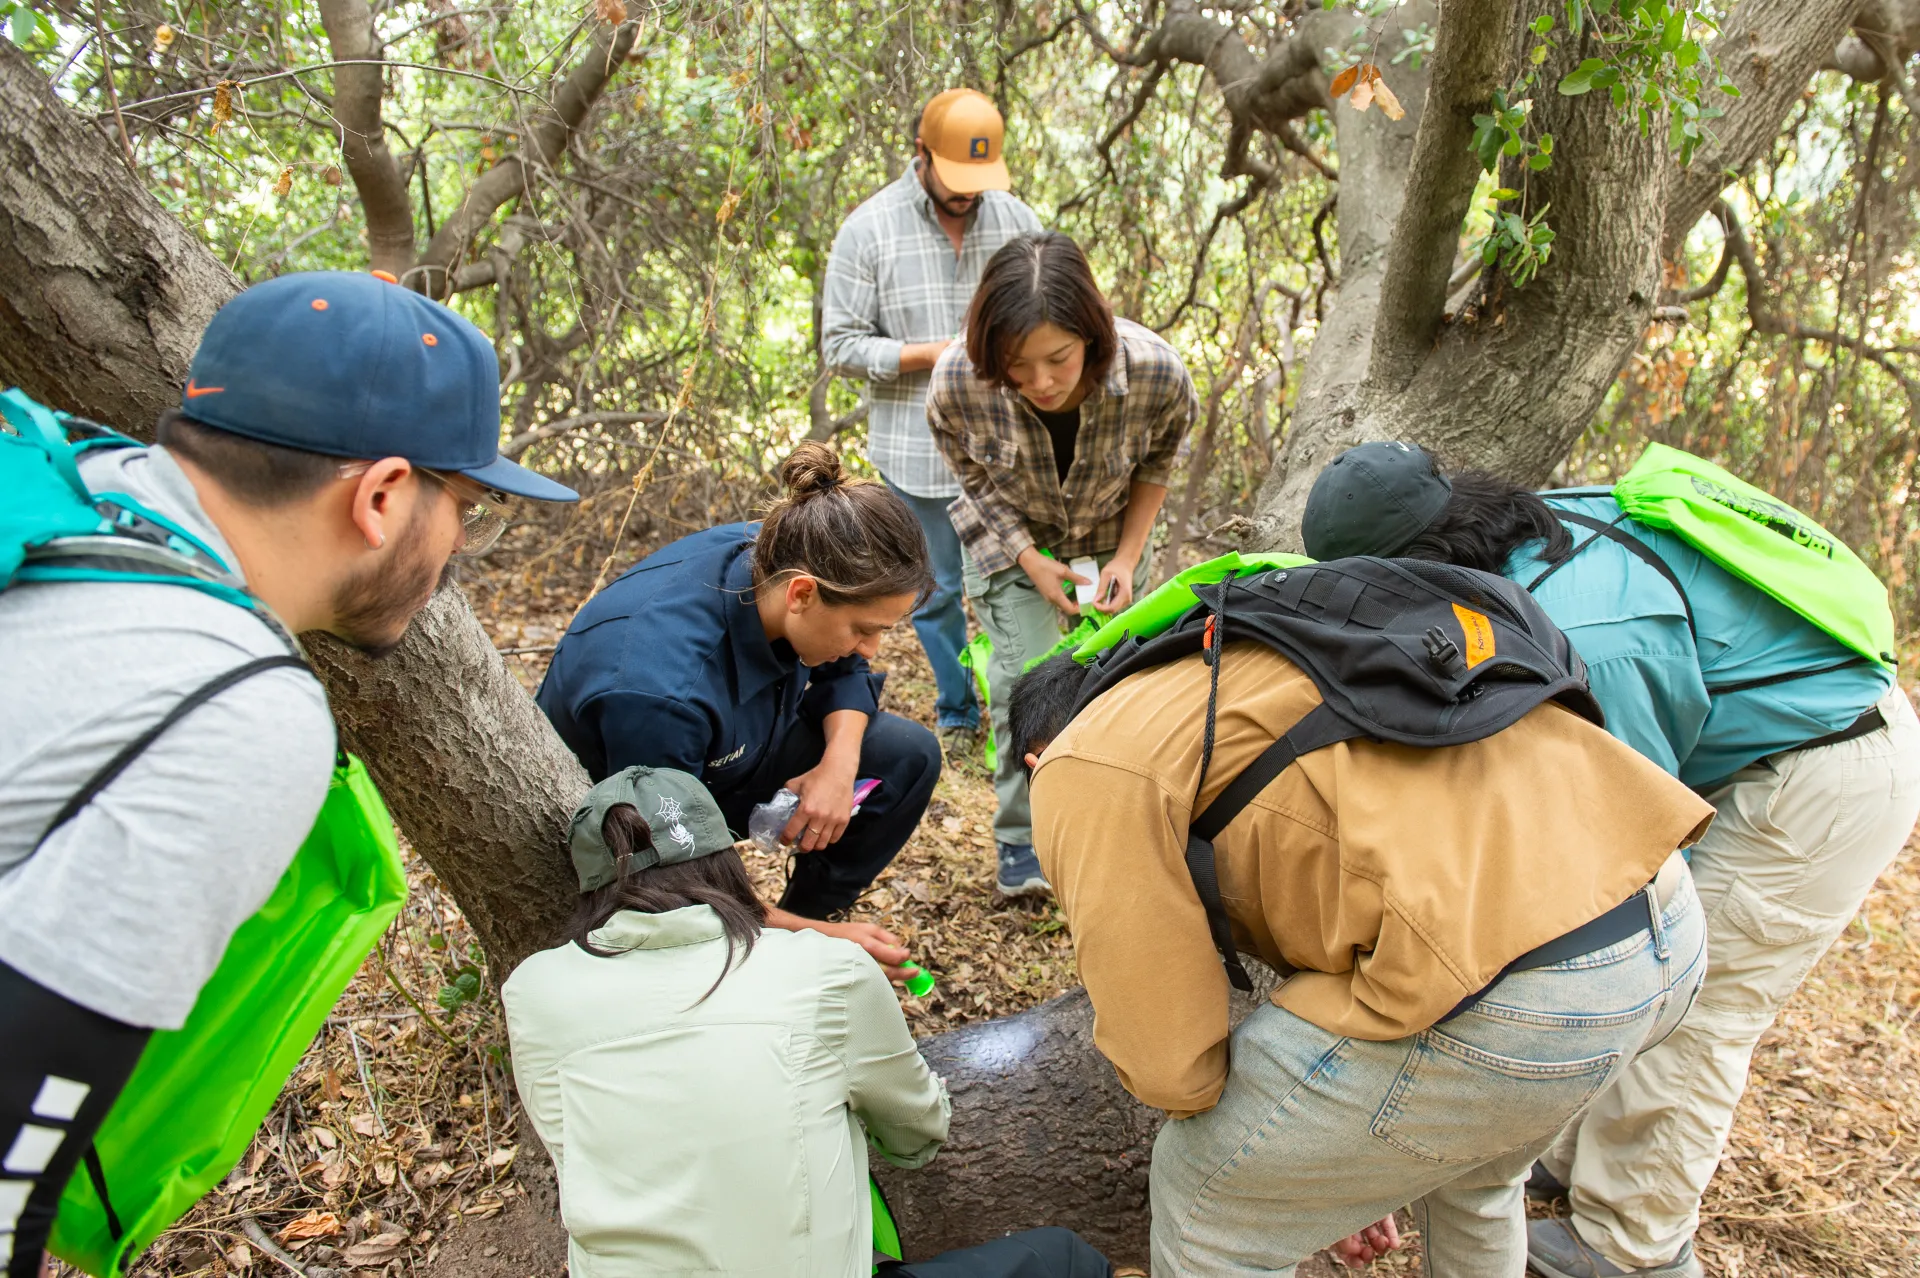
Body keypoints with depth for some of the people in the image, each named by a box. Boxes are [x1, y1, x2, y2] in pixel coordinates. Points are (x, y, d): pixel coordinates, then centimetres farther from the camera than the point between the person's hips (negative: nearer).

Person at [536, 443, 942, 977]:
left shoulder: (780, 557, -21)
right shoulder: (660, 688, -40)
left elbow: (844, 673, 0)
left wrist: (841, 761, -20)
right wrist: (822, 936, -24)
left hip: (730, 752, 7)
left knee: (909, 756, -7)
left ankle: (802, 913, 7)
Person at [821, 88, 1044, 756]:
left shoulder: (1016, 219, 6)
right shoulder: (868, 230, -3)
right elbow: (841, 346, -5)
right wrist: (933, 353, -15)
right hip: (919, 450, -2)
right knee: (938, 588, 10)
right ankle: (956, 714, 29)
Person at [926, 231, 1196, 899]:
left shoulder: (1156, 371, -31)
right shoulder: (958, 383, -32)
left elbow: (1158, 461, -7)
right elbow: (977, 480, -10)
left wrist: (1127, 556, -13)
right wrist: (1032, 562, -18)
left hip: (1110, 541, 1)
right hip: (1011, 544, -1)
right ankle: (1022, 839, 7)